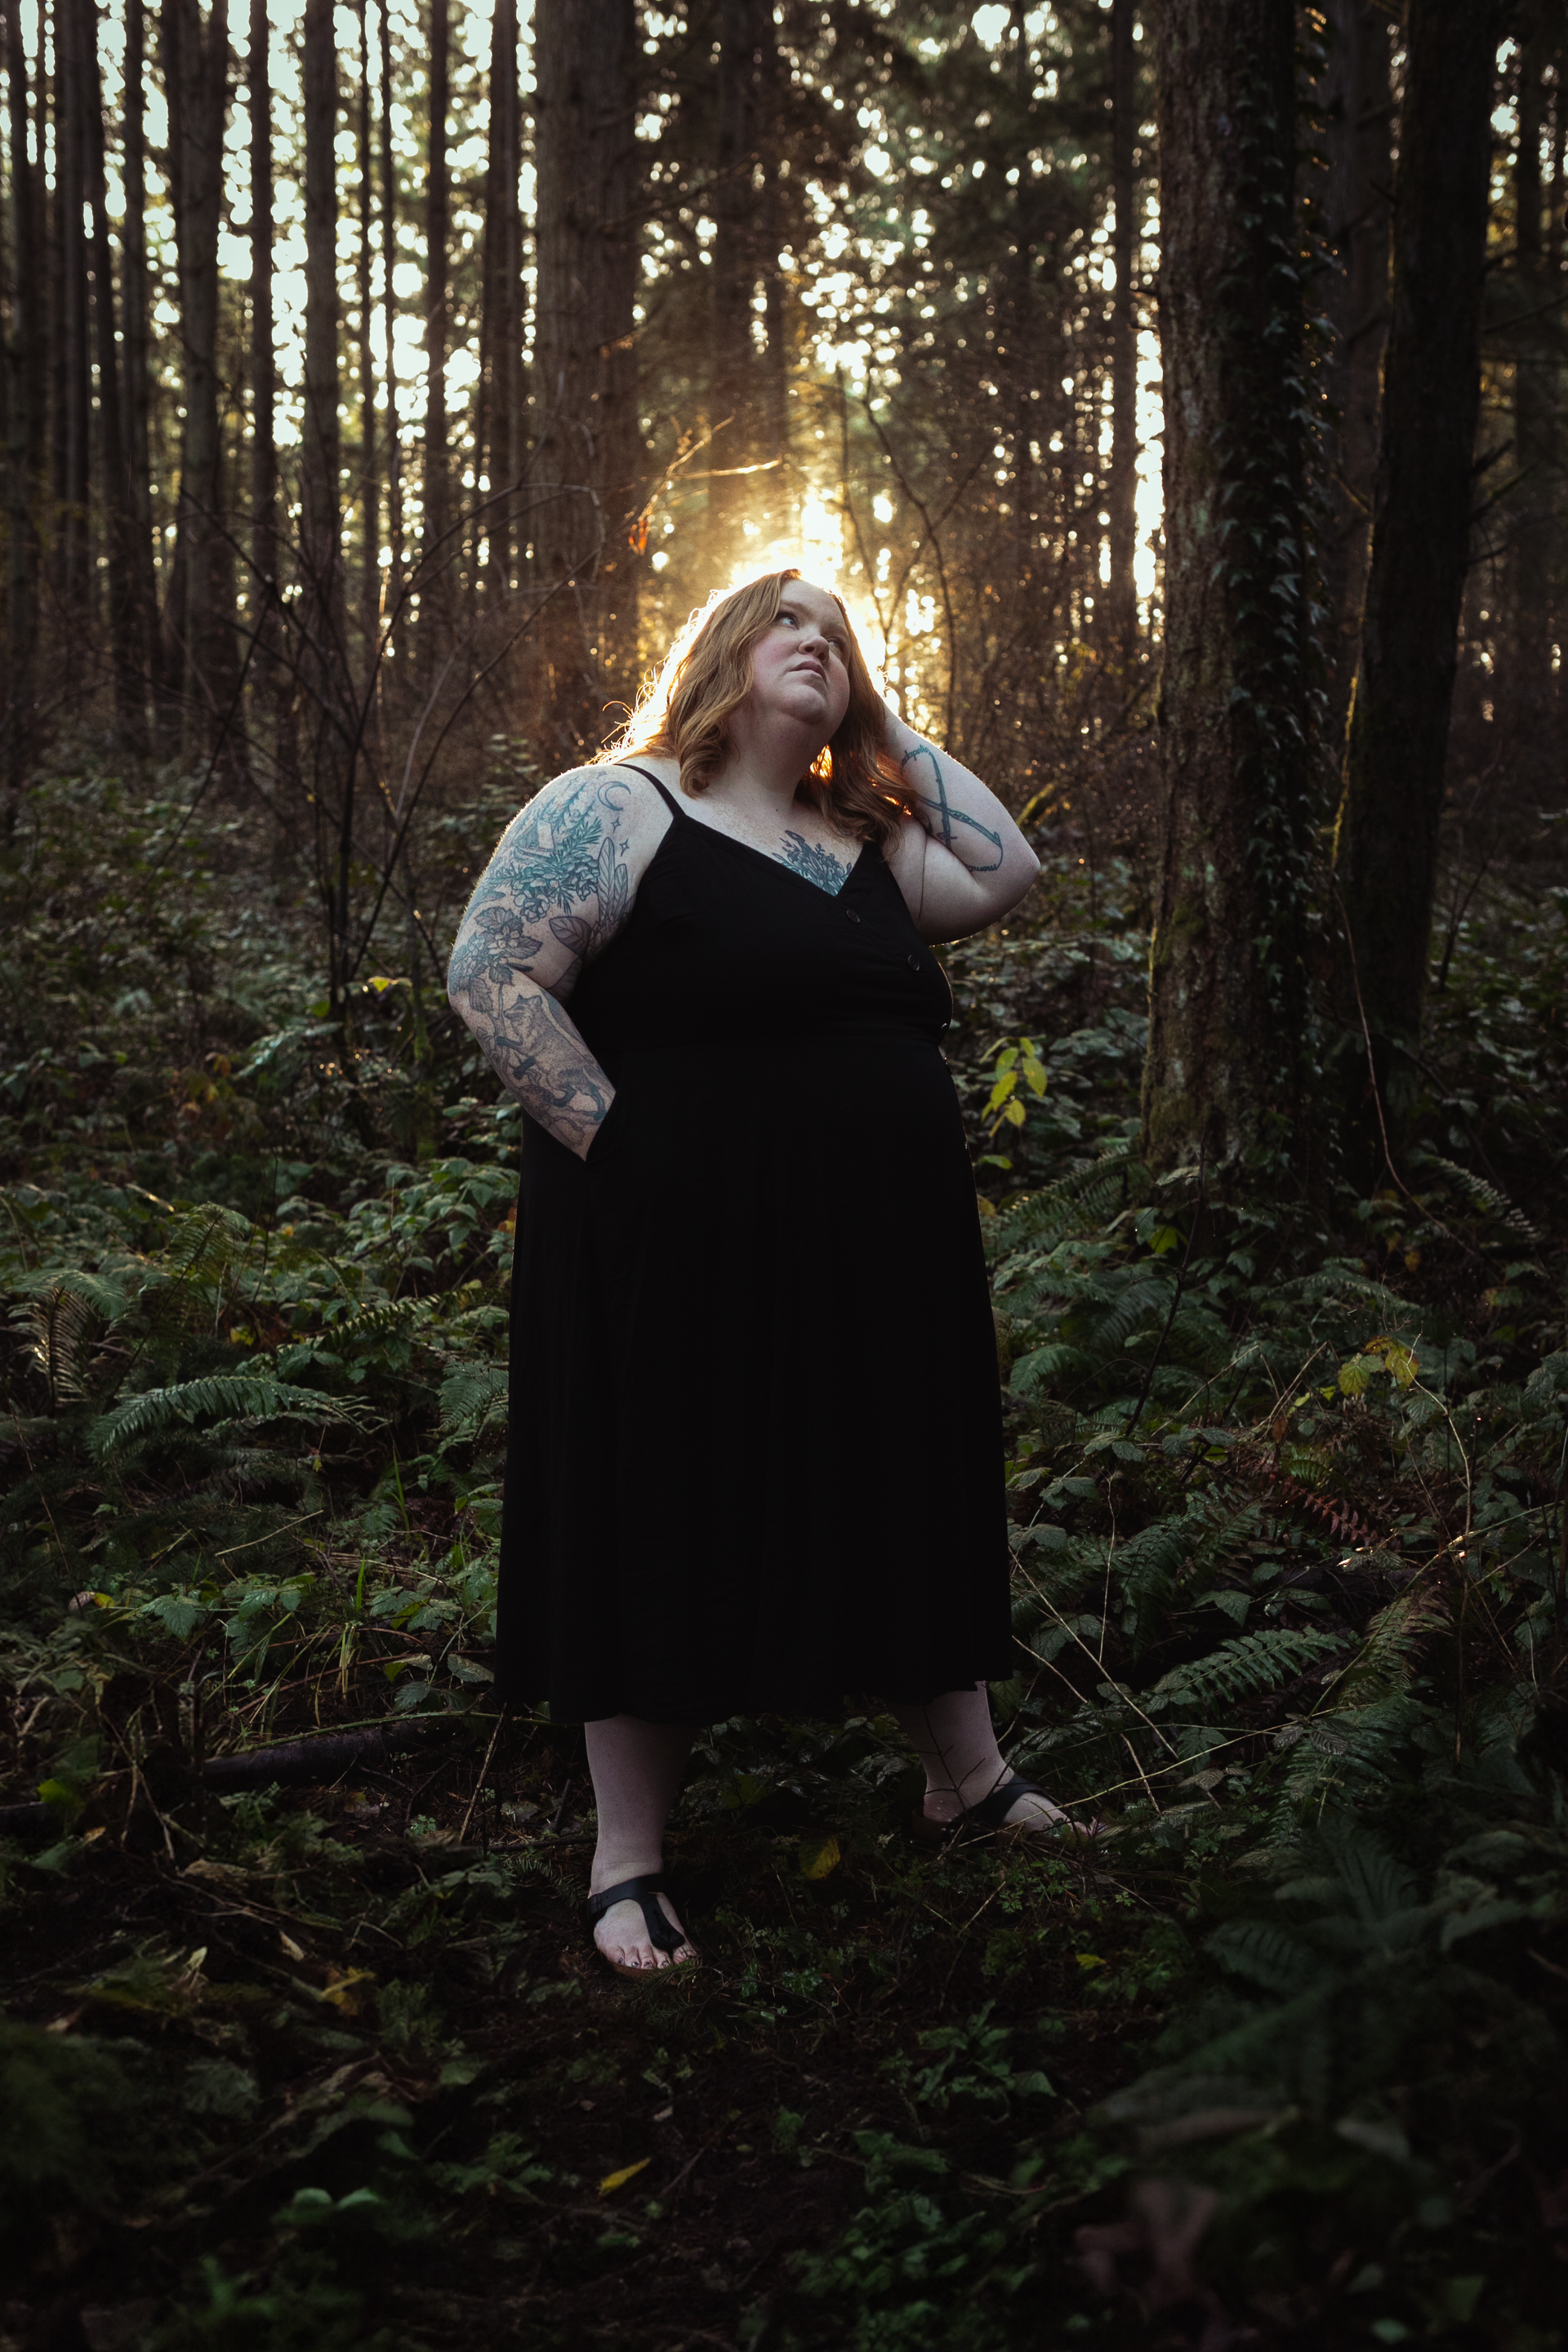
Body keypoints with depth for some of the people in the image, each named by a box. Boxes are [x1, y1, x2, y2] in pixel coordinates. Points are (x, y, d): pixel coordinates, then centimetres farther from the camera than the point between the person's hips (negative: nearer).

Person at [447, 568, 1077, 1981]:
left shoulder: (863, 841, 15)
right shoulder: (616, 809, -6)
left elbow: (1006, 873, 10)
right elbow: (493, 974, -13)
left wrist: (894, 729, 10)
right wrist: (619, 1145, -17)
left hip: (876, 1267, 7)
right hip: (684, 1259, -7)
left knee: (907, 1507, 16)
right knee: (665, 1530, 2)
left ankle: (969, 1782, 32)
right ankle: (629, 1863, 13)